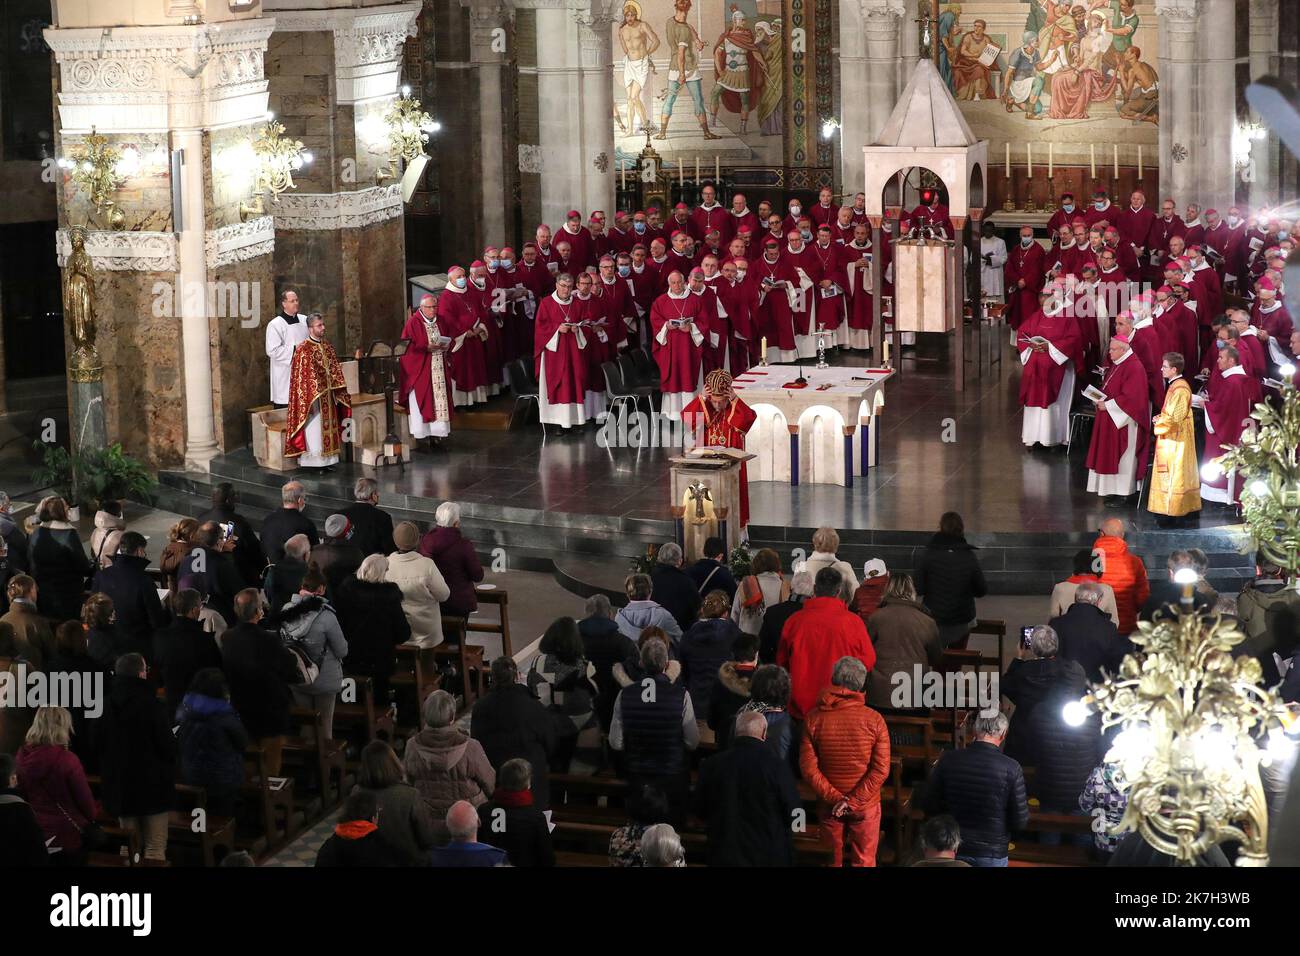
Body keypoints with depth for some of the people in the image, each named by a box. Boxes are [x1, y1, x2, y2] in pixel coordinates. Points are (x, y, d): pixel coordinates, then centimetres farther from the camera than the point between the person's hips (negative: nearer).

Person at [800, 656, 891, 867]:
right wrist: (853, 801, -16)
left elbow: (808, 768, -14)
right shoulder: (874, 720, -16)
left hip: (829, 804, 1)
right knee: (863, 861, 12)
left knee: (833, 859, 18)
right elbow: (881, 769, -17)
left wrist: (835, 798, -12)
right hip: (866, 805, -1)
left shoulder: (814, 718, -13)